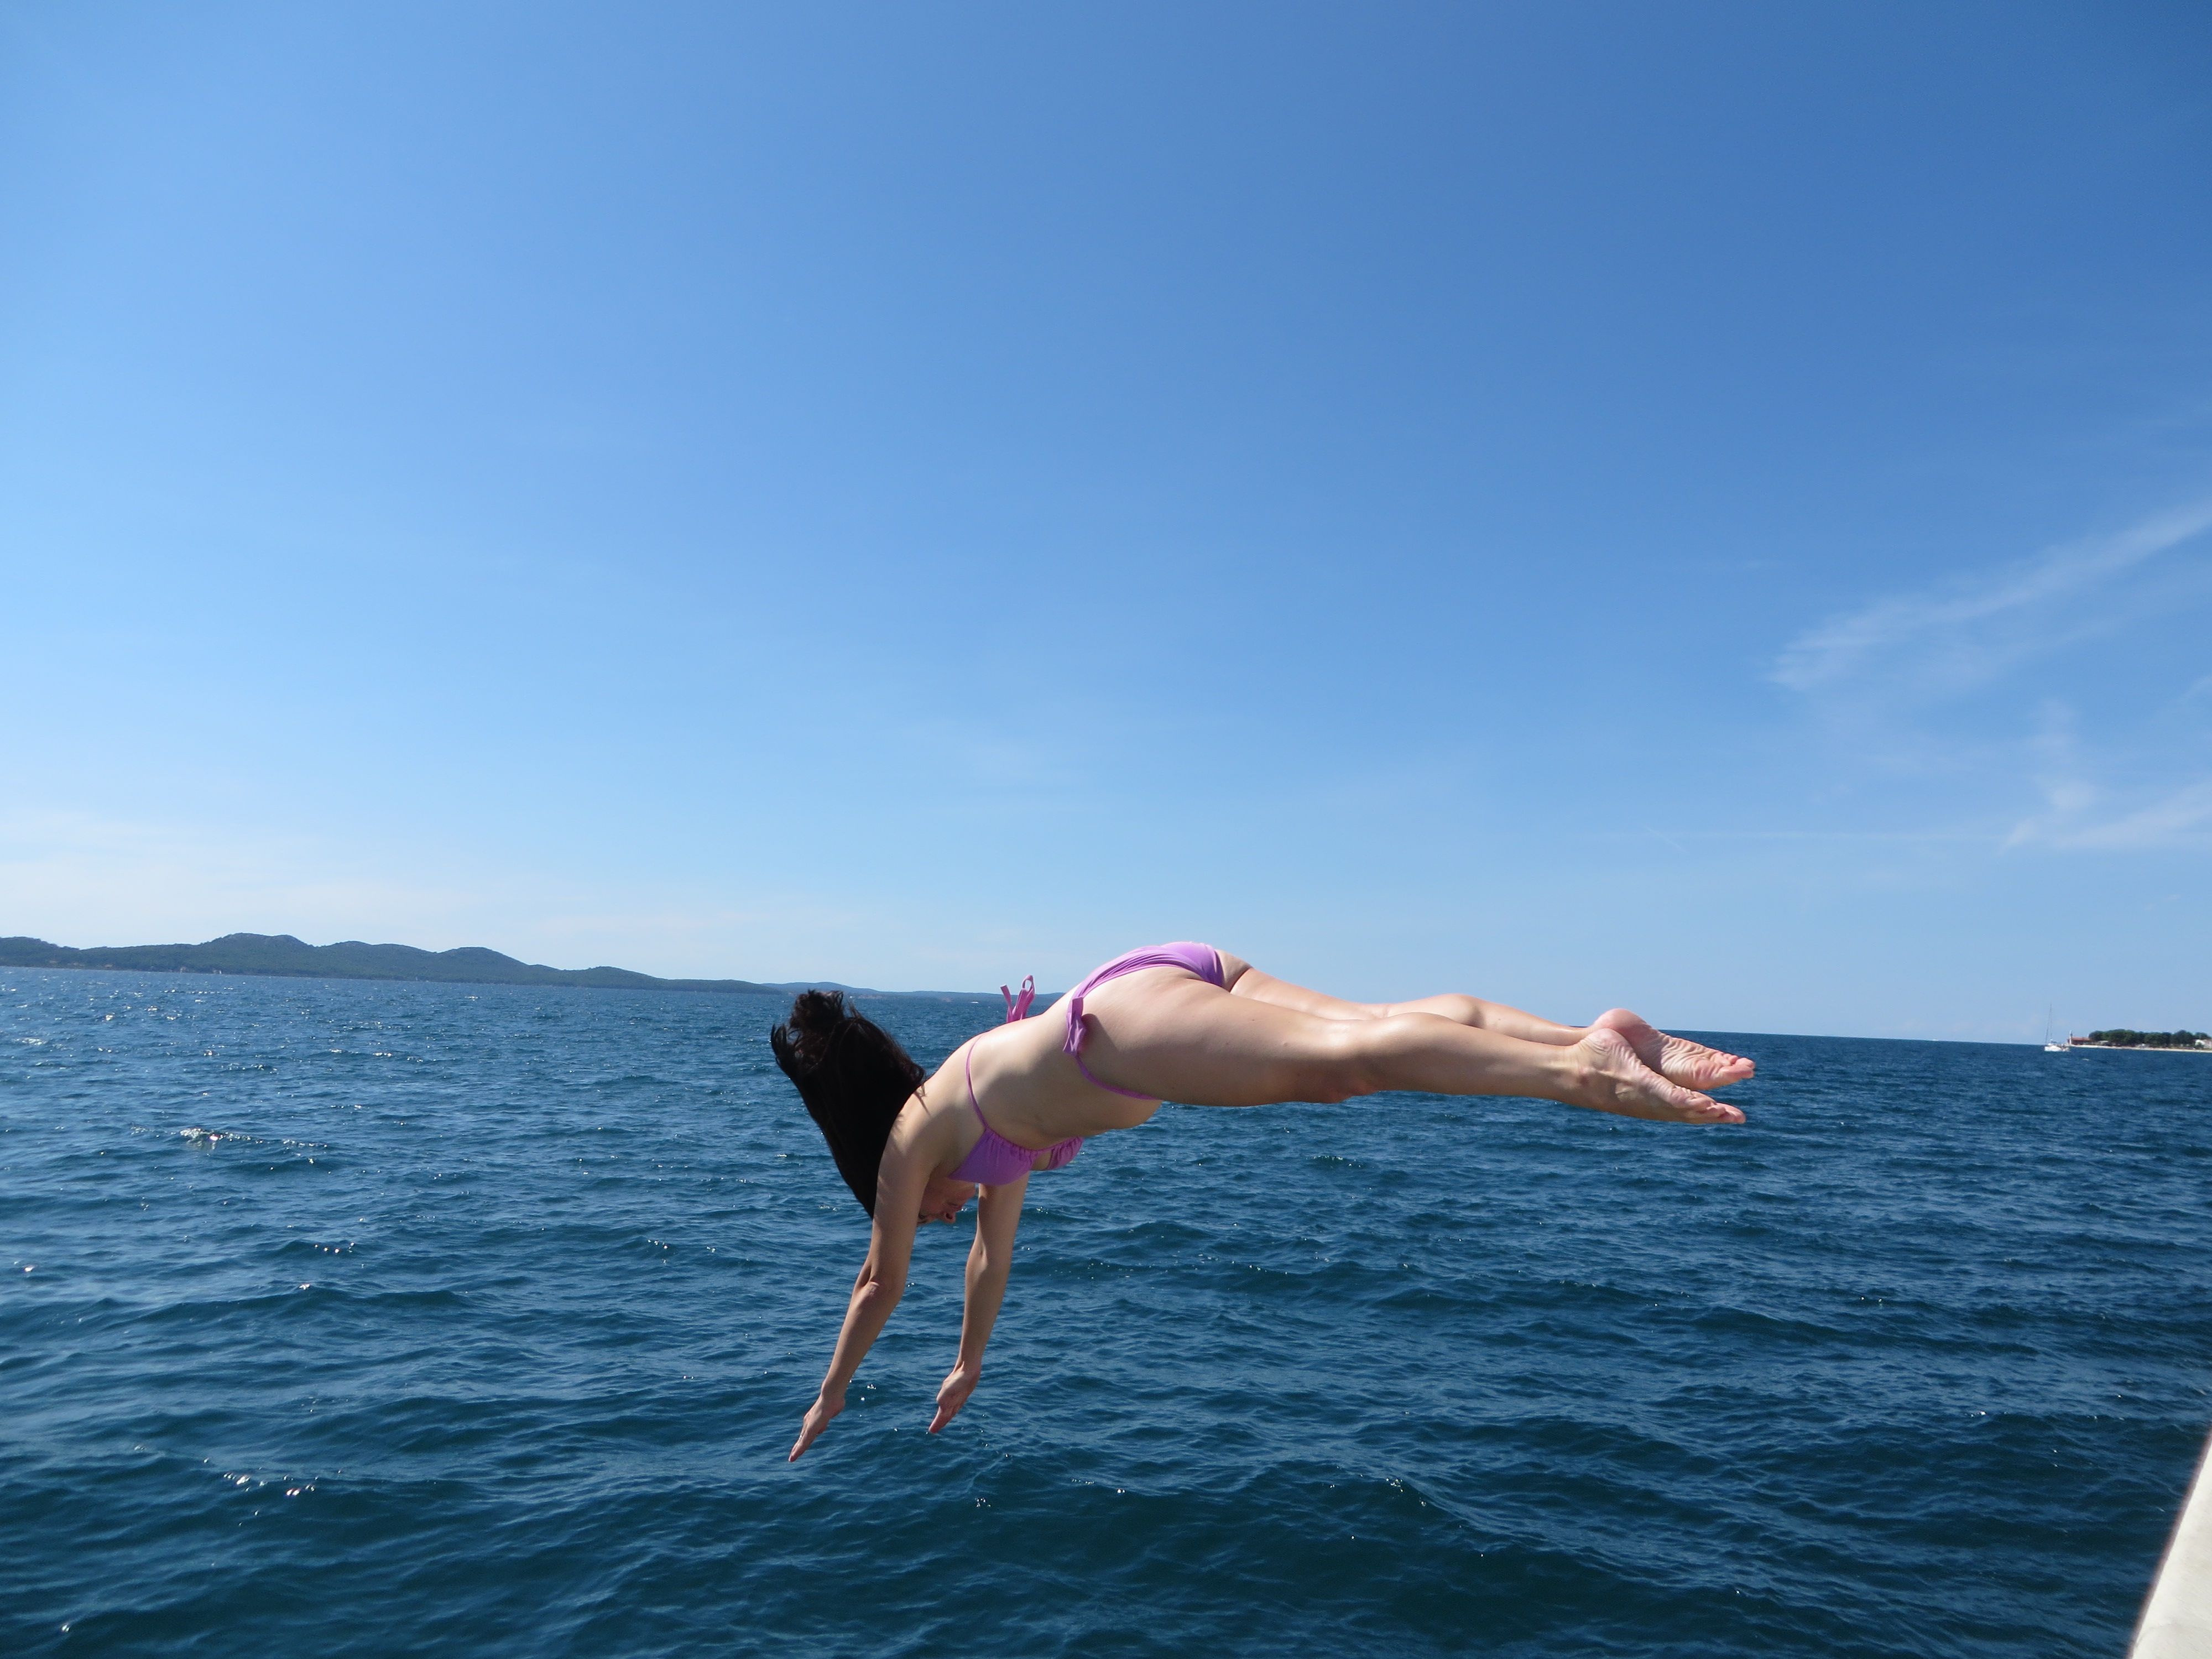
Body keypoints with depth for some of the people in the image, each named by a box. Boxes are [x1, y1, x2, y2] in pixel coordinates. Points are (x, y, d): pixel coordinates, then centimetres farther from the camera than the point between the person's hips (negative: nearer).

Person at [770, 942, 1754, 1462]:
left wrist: (830, 1400, 43)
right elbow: (995, 1248, 50)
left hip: (1133, 1012, -7)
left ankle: (1579, 1071, -41)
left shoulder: (912, 1135, 21)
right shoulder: (986, 1113, 39)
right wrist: (969, 1367, 60)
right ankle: (1597, 1039, -18)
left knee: (1347, 1058, -25)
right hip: (1190, 974, 7)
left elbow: (882, 1284, 29)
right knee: (1394, 1025, -5)